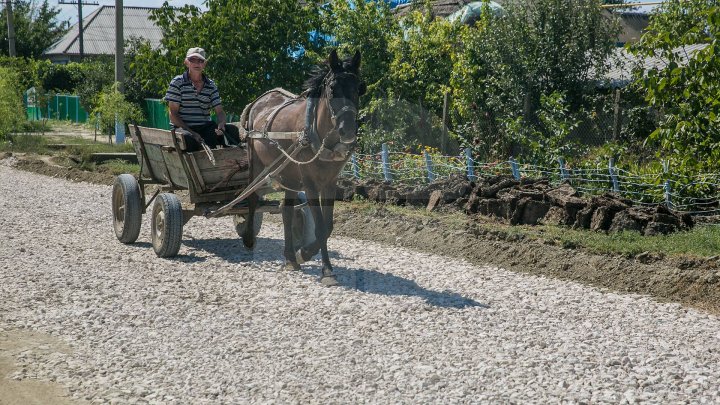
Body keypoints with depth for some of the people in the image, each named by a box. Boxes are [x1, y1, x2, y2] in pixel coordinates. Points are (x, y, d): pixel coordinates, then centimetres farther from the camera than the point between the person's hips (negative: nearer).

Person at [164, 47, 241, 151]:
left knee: (233, 130, -20)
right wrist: (191, 132, -17)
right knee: (187, 138, -40)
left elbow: (219, 111, 8)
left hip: (205, 127, 4)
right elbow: (173, 114, -5)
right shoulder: (177, 82, 1)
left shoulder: (211, 85, 13)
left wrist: (221, 124, -18)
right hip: (183, 127, -4)